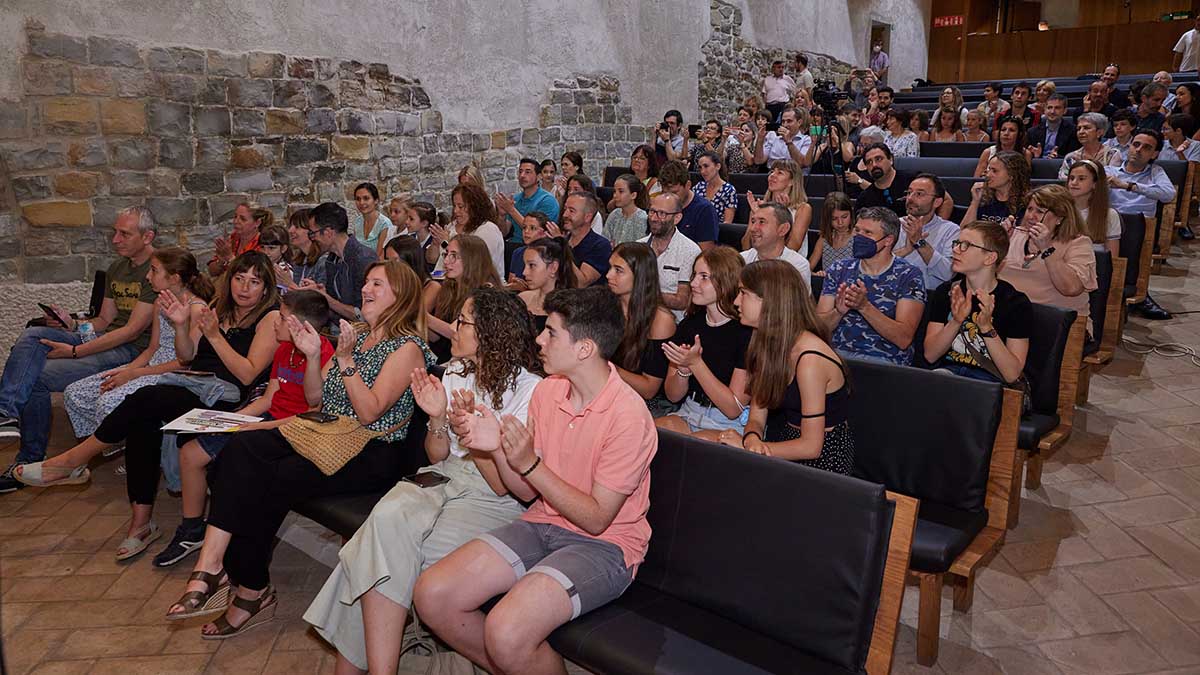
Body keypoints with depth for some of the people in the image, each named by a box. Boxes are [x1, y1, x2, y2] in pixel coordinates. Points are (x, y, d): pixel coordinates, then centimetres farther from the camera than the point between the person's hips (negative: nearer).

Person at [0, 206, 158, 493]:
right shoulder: (116, 268, 19)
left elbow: (133, 330, -18)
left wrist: (74, 351, -18)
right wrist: (72, 324, -1)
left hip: (134, 351, -9)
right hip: (107, 338, 9)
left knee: (37, 377, -17)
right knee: (32, 334, -14)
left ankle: (30, 461, -7)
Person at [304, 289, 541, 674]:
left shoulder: (530, 389, -10)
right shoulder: (455, 374, 11)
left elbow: (504, 486, -10)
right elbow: (436, 458, 13)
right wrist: (438, 418, -5)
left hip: (494, 505, -5)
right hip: (444, 483, 6)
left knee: (384, 548, -26)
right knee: (389, 518, -29)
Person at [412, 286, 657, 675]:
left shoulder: (628, 416, -20)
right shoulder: (547, 390, 2)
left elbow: (596, 519, -17)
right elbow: (528, 493, 7)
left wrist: (530, 464, -22)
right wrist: (499, 447, -11)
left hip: (604, 544, -7)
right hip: (543, 524, 7)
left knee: (507, 632, -29)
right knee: (432, 595, -9)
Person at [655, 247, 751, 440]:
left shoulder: (747, 332, -13)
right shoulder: (689, 324, 5)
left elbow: (733, 409, -13)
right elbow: (673, 395, 9)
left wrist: (695, 363, -19)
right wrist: (683, 368, -13)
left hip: (731, 426, -4)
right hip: (689, 414, 5)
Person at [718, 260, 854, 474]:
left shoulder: (809, 359, -24)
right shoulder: (768, 346, 3)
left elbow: (811, 446, -21)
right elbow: (756, 418, 1)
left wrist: (744, 443, -16)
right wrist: (752, 441, -23)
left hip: (823, 460, -7)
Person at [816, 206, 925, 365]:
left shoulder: (909, 275, 0)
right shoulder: (839, 270, 11)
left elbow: (904, 339, -11)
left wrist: (864, 306, -21)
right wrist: (838, 312, -16)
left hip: (886, 360, -2)